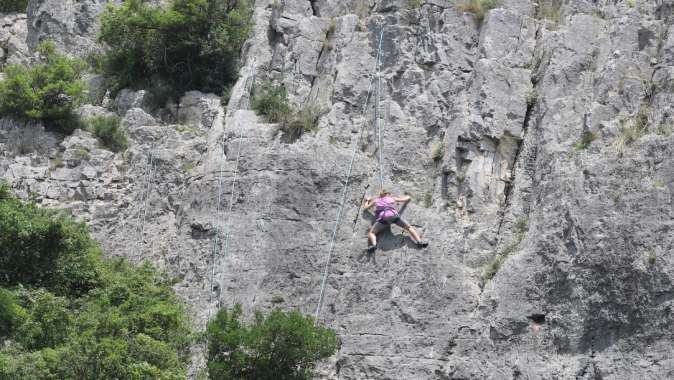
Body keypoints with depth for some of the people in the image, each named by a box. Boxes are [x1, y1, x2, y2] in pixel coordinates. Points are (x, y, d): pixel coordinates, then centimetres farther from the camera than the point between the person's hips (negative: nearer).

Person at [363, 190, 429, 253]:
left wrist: (367, 200, 66)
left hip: (382, 217, -1)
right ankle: (419, 241, -17)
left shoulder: (376, 201, 33)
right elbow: (408, 198, 43)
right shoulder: (392, 198, 34)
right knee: (409, 227, 9)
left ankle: (373, 245, -35)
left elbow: (365, 207, 46)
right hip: (393, 215, 1)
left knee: (371, 233, 0)